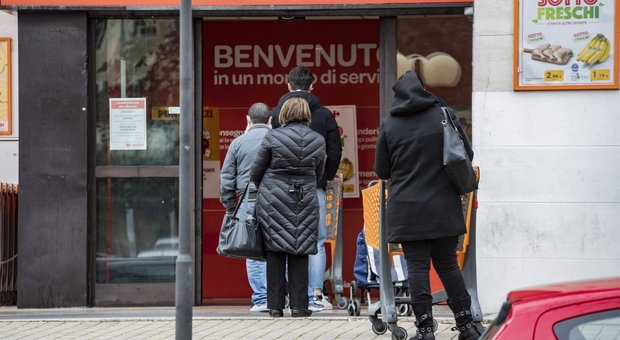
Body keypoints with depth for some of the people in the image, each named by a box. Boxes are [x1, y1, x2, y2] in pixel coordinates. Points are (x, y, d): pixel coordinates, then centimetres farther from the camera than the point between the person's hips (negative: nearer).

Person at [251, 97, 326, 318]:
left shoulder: (272, 137, -6)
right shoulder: (318, 141, 2)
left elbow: (255, 172, 1)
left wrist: (264, 189, 20)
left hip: (273, 200, -2)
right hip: (305, 201, 2)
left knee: (275, 253, 3)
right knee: (299, 254, 6)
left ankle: (275, 306, 3)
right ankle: (298, 305, 4)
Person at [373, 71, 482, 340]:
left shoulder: (389, 124, -3)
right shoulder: (444, 116, -1)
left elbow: (381, 171, 4)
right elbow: (467, 156, 4)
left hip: (406, 209, -1)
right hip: (443, 207, 2)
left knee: (417, 267, 1)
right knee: (448, 265, 11)